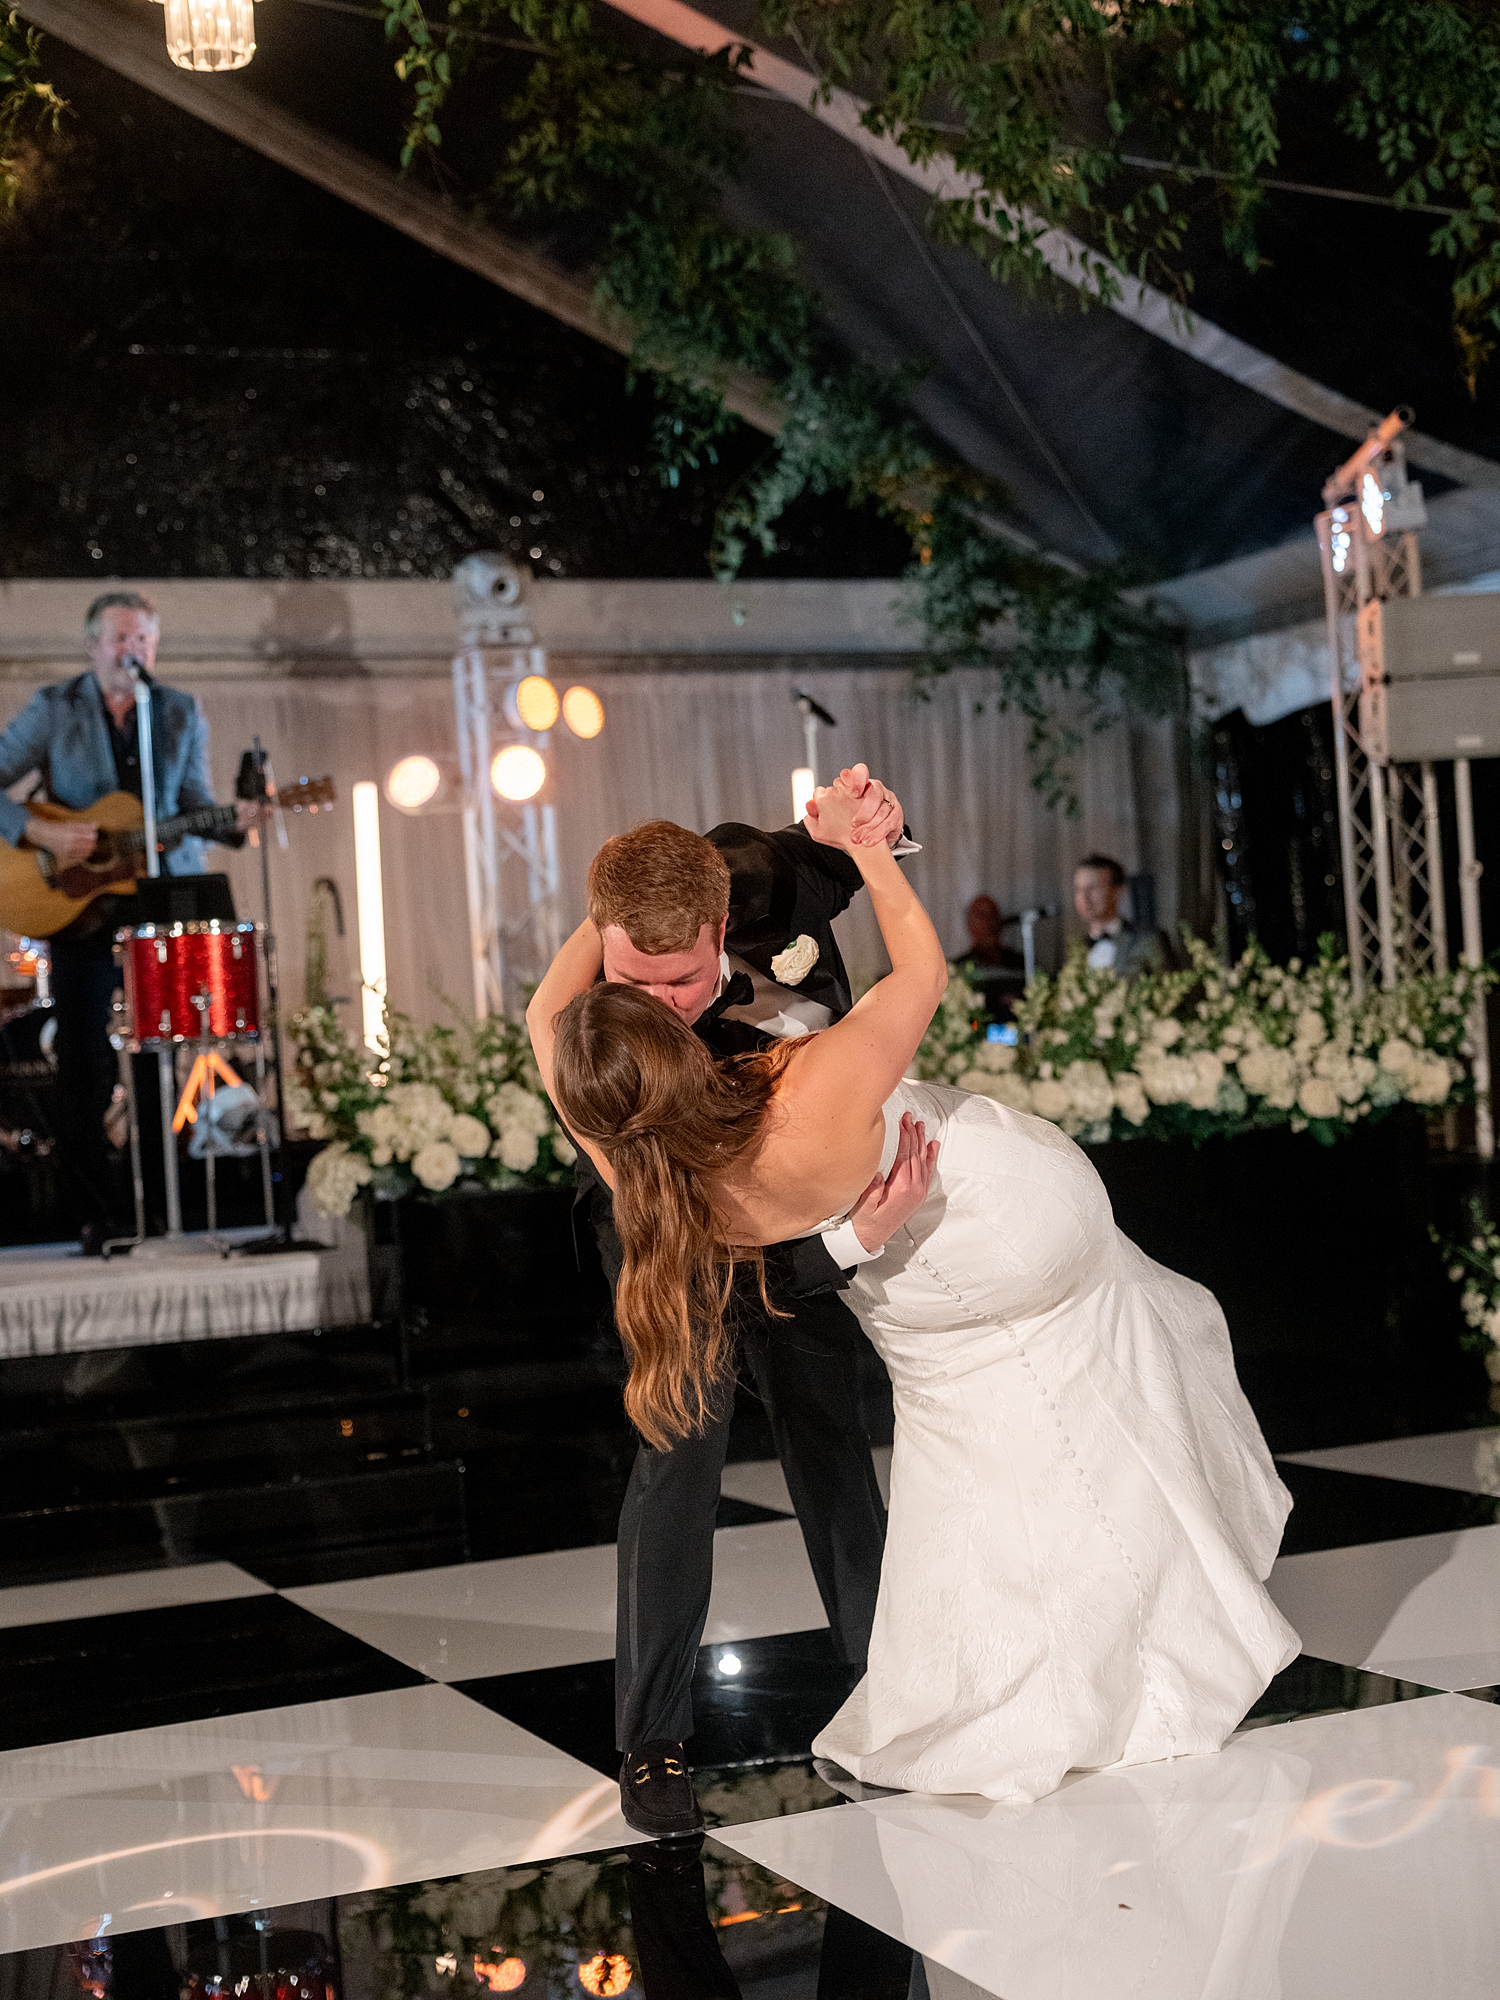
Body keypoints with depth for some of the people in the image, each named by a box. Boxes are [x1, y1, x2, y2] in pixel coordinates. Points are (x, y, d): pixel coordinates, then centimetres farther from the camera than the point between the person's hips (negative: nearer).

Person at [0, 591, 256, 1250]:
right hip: (79, 907, -1)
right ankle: (96, 1215, 7)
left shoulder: (182, 713, 9)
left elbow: (193, 805, 4)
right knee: (86, 1065, -1)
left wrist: (233, 820, -17)